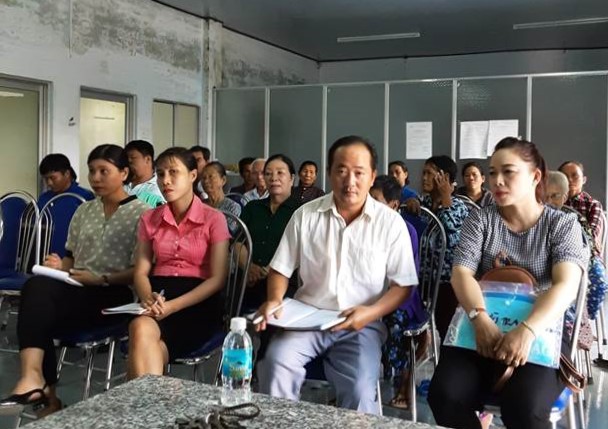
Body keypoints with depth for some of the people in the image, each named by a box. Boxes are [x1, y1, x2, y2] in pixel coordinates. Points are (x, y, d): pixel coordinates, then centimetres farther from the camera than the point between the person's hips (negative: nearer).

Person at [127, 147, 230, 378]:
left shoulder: (213, 219, 2)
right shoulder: (149, 219, 14)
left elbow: (217, 279, -5)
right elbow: (141, 272, 8)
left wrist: (173, 306, -18)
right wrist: (148, 298, -17)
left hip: (198, 303, -3)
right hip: (159, 297, 3)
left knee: (143, 348, -32)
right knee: (141, 327, -34)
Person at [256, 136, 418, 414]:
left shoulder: (391, 222, -1)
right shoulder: (306, 215, 4)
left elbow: (403, 285, 0)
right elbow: (281, 268, 9)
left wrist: (371, 313, -18)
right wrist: (275, 299, -12)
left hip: (361, 325, -1)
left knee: (359, 391, -26)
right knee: (276, 363, -27)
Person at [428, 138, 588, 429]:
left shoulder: (563, 225, 2)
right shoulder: (480, 220, 7)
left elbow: (566, 285, -14)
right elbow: (461, 273, -7)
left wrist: (527, 330, -33)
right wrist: (480, 319, -29)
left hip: (540, 338, -2)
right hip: (482, 333, 2)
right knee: (445, 396, -25)